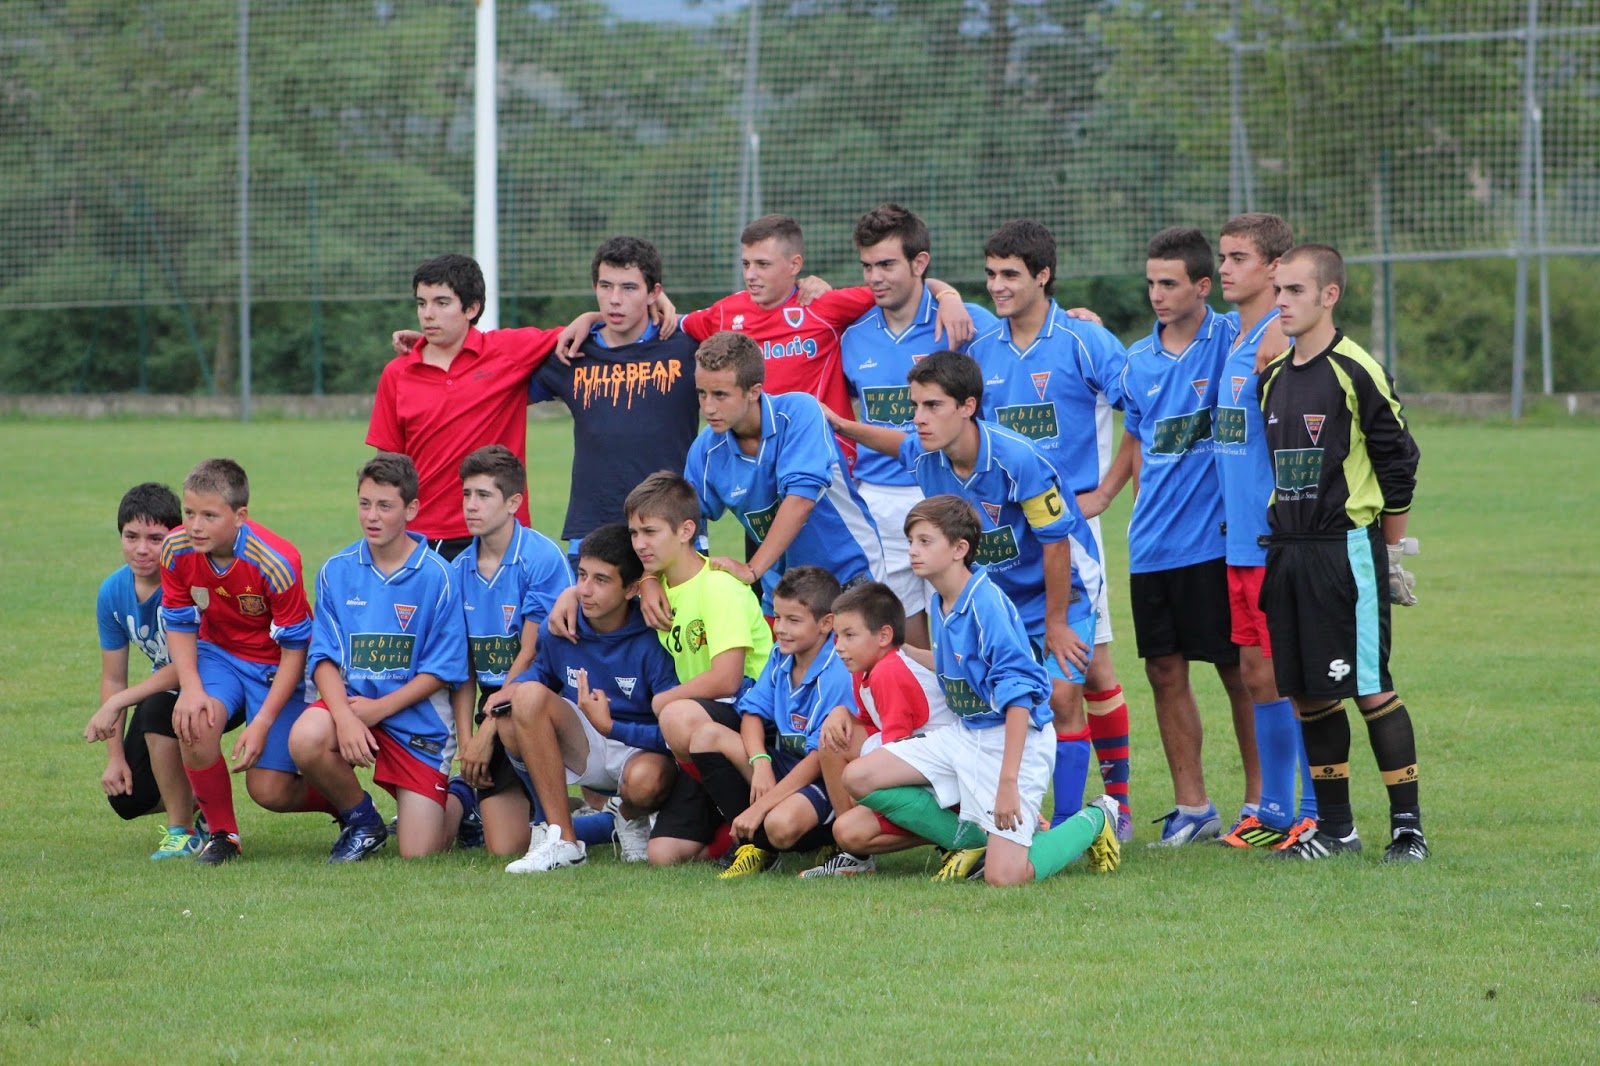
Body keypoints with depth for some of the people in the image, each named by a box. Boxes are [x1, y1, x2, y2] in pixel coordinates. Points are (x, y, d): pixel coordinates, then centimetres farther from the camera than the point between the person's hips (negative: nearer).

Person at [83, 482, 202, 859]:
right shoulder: (113, 592, -6)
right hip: (164, 691, 7)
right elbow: (113, 679, 1)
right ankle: (198, 799, 27)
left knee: (157, 710, -37)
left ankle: (182, 831, -21)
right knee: (127, 800, -5)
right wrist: (115, 756, -5)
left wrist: (116, 704, -31)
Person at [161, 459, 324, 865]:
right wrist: (191, 688, -20)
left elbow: (295, 649, -18)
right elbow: (179, 625, -2)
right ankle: (220, 832, -8)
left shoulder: (276, 563, -28)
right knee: (194, 721, -31)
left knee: (270, 791, -10)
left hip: (276, 667, -3)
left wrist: (263, 724, -22)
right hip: (218, 653, 3)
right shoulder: (177, 550, -16)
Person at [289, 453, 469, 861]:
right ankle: (361, 821, -2)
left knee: (418, 854, -8)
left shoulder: (437, 577, -8)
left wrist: (378, 709, -15)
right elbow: (325, 658, -2)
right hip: (352, 703, 2)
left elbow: (442, 670, -6)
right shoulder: (336, 571, 1)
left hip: (418, 719, -2)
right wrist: (344, 715, -21)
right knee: (305, 739, -33)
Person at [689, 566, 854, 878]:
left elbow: (820, 758, -22)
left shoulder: (838, 675, -20)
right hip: (783, 767, 8)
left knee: (781, 824, -39)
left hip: (826, 782, -8)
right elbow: (754, 712, 7)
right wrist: (760, 763, -16)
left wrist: (760, 807, -22)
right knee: (706, 736, -8)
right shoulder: (781, 657, 4)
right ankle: (751, 846, -9)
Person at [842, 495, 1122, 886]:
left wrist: (1008, 781, -26)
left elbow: (1018, 695, -24)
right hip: (963, 734, 9)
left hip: (1013, 738, -9)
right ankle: (975, 839, 7)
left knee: (1003, 877, -17)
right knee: (859, 778, -2)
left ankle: (1093, 821, 12)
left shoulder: (987, 605, -22)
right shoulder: (939, 604, 5)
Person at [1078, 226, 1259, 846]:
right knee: (1165, 672, 6)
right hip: (1153, 543, 5)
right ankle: (1191, 807, 14)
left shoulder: (1232, 342, -5)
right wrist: (1102, 494, 14)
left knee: (1240, 670, 1)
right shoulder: (1138, 361, 11)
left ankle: (1261, 799, 11)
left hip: (1219, 538, -5)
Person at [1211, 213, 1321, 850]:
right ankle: (1274, 811, 19)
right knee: (1256, 672, 12)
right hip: (1242, 538, 9)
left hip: (1281, 538, -9)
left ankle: (1317, 814, 1)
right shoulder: (1235, 339, 15)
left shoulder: (1279, 337, -13)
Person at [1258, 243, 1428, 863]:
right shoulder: (1272, 377, 12)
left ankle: (1408, 824, -3)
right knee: (1307, 695, 8)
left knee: (1370, 688, -8)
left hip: (1347, 549, -7)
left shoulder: (1356, 372, -9)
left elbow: (1398, 463, -6)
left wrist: (1394, 553, -3)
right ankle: (1333, 826, 16)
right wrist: (1275, 542, 17)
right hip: (1288, 551, 7)